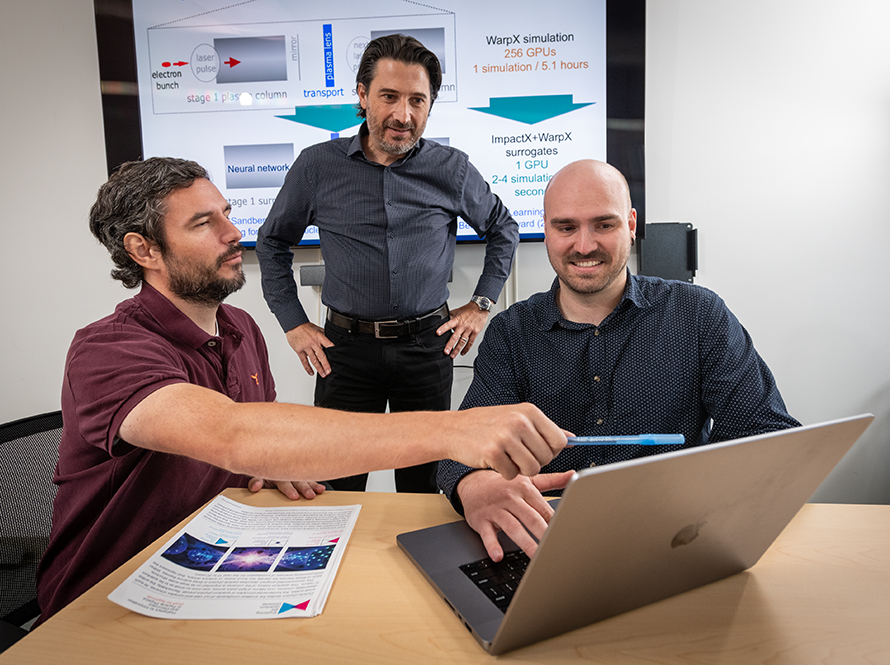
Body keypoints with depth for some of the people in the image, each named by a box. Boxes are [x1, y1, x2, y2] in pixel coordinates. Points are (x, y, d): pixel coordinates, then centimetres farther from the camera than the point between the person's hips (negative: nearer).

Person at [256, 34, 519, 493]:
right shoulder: (317, 166, -2)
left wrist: (481, 304, 7)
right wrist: (293, 322, 5)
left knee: (424, 482, 13)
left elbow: (503, 229, 14)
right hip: (346, 346, 0)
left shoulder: (452, 170, -1)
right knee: (336, 490, 8)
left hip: (428, 344, 1)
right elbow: (273, 241, 11)